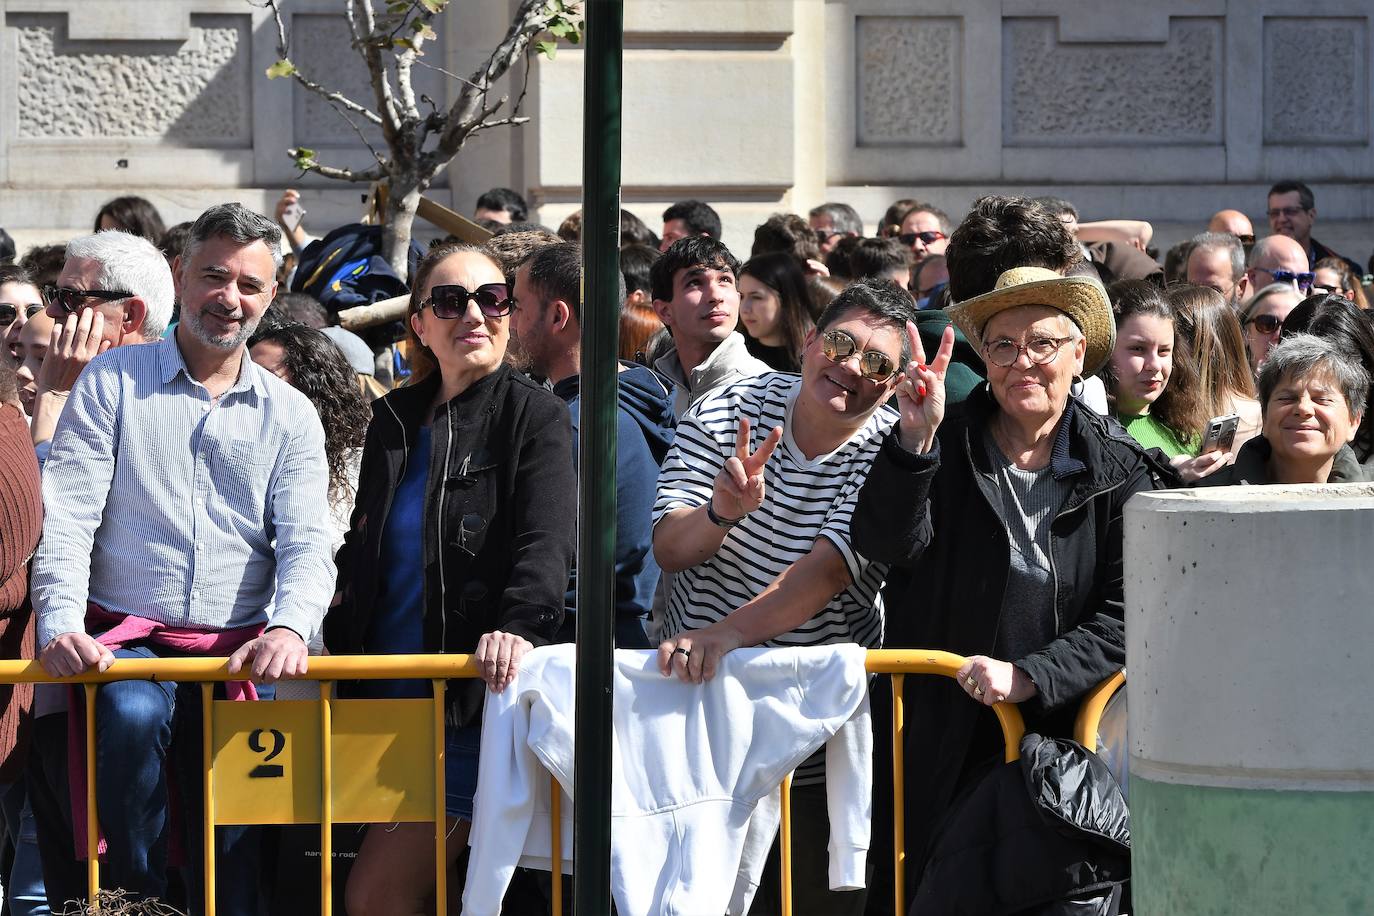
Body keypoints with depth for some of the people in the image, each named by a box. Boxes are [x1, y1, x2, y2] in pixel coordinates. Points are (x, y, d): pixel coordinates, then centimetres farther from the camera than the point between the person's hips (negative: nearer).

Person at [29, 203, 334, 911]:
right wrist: (61, 624, -15)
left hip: (239, 649, 2)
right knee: (133, 713, -33)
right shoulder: (113, 381, 9)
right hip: (127, 637, -1)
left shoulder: (290, 415, 15)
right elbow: (65, 514, 1)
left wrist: (289, 627, -17)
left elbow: (304, 542, 5)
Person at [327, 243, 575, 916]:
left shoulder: (535, 417, -4)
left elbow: (546, 544, -18)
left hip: (472, 702, -7)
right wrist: (333, 640, 7)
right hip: (386, 695, 7)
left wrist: (518, 626, -36)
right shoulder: (395, 419, 14)